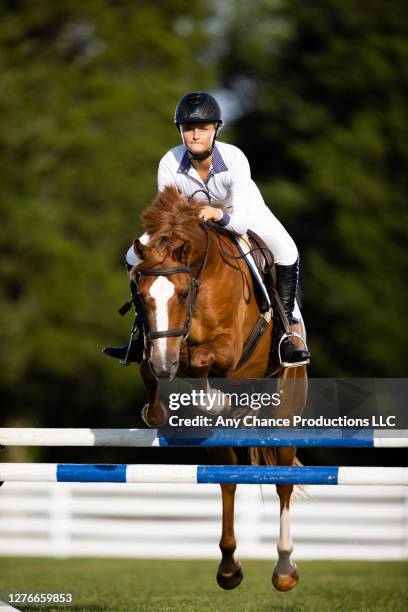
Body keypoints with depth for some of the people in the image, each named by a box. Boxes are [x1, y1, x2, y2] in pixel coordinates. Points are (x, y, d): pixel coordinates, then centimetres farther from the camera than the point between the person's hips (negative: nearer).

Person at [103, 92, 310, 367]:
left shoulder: (235, 159, -36)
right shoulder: (169, 164, -29)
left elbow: (241, 222, -41)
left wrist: (220, 216, -62)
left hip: (239, 212, -2)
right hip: (189, 216, 2)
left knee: (286, 252, -28)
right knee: (136, 256, -12)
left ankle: (285, 331, -12)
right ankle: (144, 336, 4)